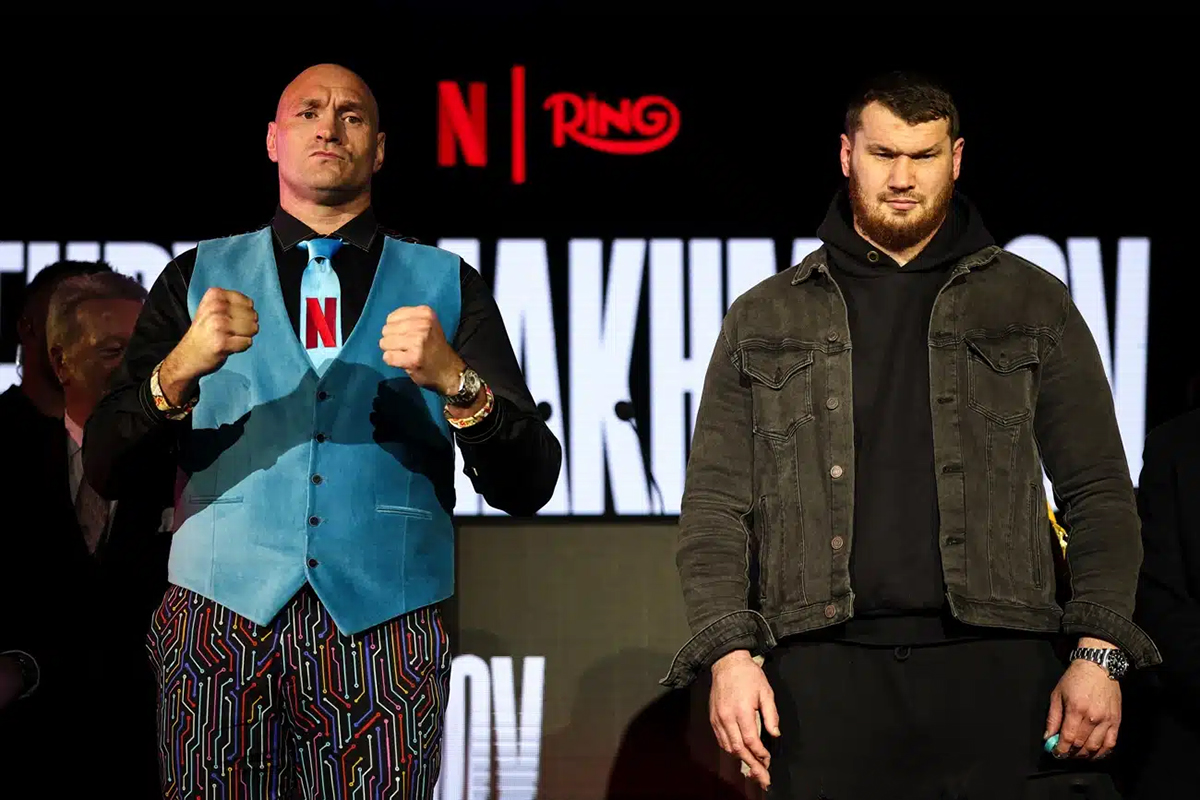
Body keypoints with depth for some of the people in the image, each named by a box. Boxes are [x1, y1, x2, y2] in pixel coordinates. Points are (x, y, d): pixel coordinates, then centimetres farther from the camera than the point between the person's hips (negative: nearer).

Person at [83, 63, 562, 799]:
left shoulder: (448, 287, 8)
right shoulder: (197, 278, 10)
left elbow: (527, 488, 0)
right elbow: (107, 470, 2)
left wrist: (455, 381, -17)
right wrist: (179, 370, -17)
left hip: (386, 627, 0)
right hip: (222, 618, 1)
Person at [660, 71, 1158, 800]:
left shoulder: (1035, 306, 12)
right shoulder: (765, 320, 14)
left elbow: (1098, 490, 8)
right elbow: (715, 502, 9)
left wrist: (1100, 652, -3)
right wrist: (729, 651, -5)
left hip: (996, 664, 0)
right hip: (823, 676, 0)